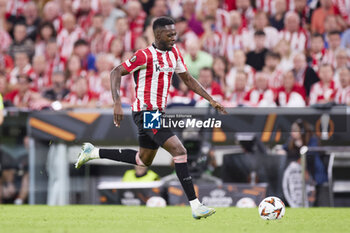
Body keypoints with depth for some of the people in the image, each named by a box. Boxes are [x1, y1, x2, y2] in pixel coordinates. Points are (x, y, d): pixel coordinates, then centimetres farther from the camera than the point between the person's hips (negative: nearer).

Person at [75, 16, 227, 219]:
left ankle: (94, 152, 36)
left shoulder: (173, 52, 8)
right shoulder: (145, 56, -15)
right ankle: (195, 206, -20)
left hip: (158, 112, 10)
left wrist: (211, 100, 11)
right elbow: (116, 73, -15)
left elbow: (188, 79, 18)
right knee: (180, 151, -20)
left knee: (144, 160, 23)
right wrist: (117, 103, -26)